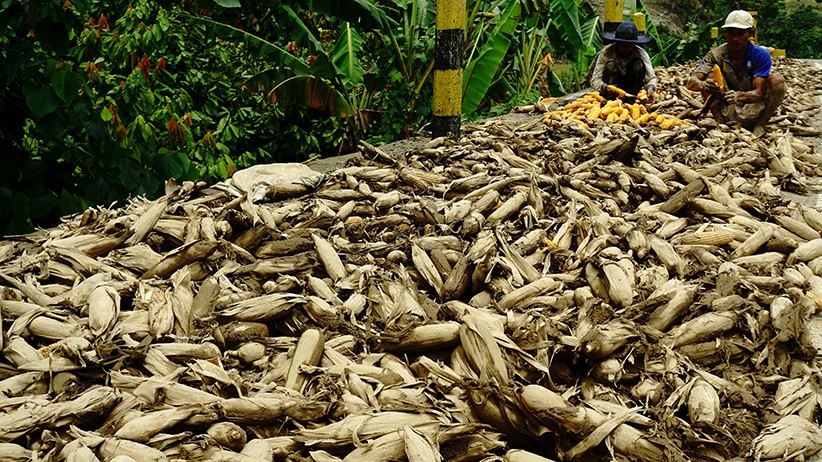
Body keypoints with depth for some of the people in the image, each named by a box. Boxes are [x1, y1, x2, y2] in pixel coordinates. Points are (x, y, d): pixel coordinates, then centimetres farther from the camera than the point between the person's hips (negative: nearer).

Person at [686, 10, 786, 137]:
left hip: (753, 110, 0)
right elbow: (691, 82, -23)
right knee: (711, 74, -20)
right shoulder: (715, 55, -10)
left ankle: (759, 126, -10)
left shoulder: (761, 55, -12)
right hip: (728, 110, 0)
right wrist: (702, 85, -48)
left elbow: (758, 92, -21)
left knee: (777, 79, -23)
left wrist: (740, 96, -45)